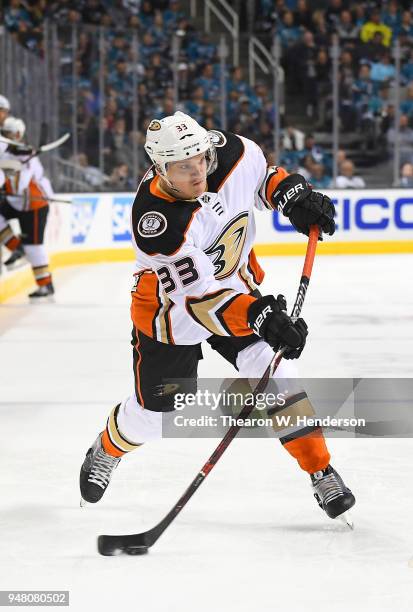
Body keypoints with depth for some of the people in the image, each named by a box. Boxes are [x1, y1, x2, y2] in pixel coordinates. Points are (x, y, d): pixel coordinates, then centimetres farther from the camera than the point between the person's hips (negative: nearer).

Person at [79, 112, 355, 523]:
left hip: (235, 285, 4)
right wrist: (259, 316, -50)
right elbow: (198, 296, -38)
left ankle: (323, 476, -5)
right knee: (154, 410, 6)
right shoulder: (154, 220, -37)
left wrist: (295, 197, -13)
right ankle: (105, 454, 40)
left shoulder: (231, 153, -22)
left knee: (274, 370, -14)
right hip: (170, 305, -4)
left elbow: (261, 174, 4)